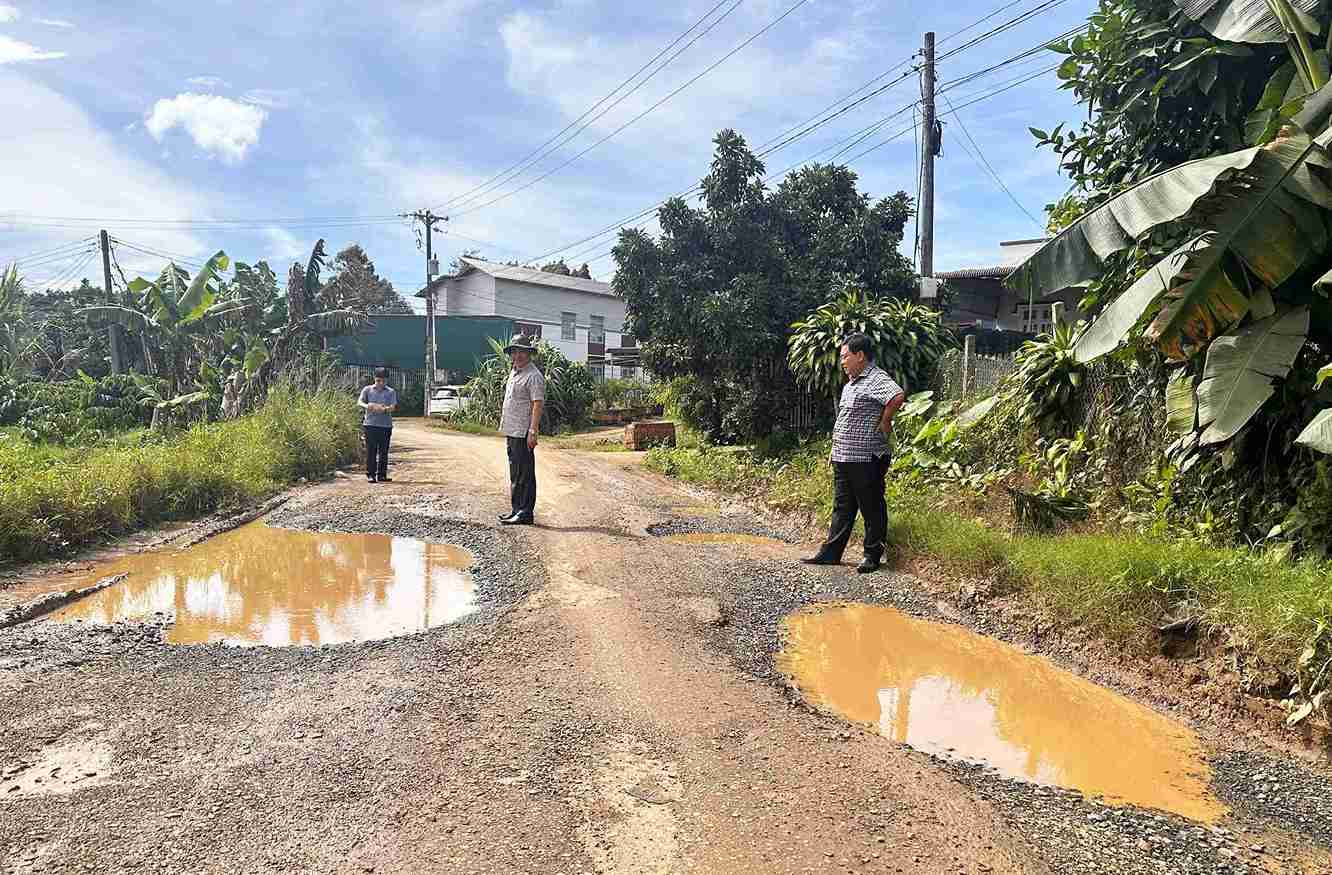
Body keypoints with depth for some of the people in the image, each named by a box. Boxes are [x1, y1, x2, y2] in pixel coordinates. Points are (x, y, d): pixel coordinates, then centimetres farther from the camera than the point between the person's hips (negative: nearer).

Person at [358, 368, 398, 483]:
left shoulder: (391, 392, 8)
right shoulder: (367, 390, 9)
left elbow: (393, 407, -5)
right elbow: (359, 402, -3)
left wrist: (385, 409, -27)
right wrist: (366, 406, -26)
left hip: (386, 425, 1)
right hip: (370, 424, -1)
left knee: (383, 451, 5)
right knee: (371, 451, -2)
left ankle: (381, 475, 12)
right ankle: (370, 475, 4)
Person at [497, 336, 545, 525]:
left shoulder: (534, 376, -12)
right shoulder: (513, 373, 18)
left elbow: (538, 404, -19)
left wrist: (533, 431, -26)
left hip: (523, 433, -10)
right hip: (512, 432, 10)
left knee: (524, 474, -6)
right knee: (515, 473, 15)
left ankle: (526, 513, -2)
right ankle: (516, 509, 24)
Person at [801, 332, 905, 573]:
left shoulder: (876, 379, -15)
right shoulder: (851, 382, 16)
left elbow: (898, 396, -34)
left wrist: (884, 422, -21)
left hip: (866, 459, -10)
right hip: (843, 458, 10)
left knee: (872, 508, 3)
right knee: (842, 507, 14)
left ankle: (873, 556, 13)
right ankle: (830, 553, 20)